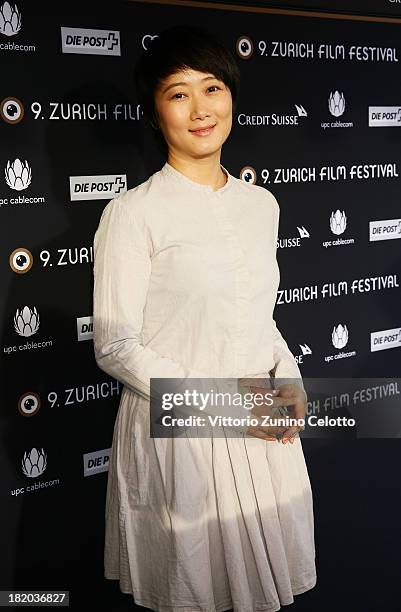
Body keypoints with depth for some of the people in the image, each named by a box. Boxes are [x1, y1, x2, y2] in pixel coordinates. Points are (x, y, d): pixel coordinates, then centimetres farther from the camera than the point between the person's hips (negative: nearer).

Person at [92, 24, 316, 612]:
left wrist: (290, 382, -2)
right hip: (177, 435, -5)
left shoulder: (261, 204, 6)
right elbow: (115, 346, -12)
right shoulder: (132, 213, -12)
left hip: (263, 435, 5)